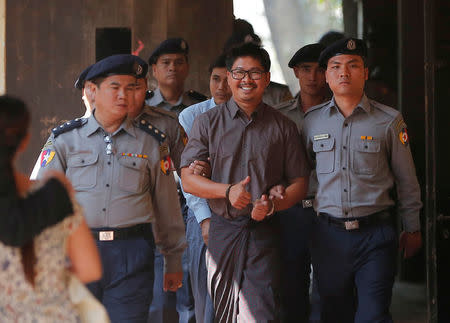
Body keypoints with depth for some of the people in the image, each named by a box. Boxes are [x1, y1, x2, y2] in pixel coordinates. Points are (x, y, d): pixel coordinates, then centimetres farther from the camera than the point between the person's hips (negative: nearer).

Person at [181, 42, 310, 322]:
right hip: (222, 230, 1)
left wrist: (272, 205, -11)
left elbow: (299, 182, 9)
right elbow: (188, 179, 2)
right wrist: (228, 191, -15)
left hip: (264, 232, -1)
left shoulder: (283, 127, 7)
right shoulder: (207, 123, 6)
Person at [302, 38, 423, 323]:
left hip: (375, 235, -2)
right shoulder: (312, 120, 7)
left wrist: (412, 229, 11)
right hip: (329, 235, 3)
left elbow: (406, 181, 7)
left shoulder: (389, 121, 0)